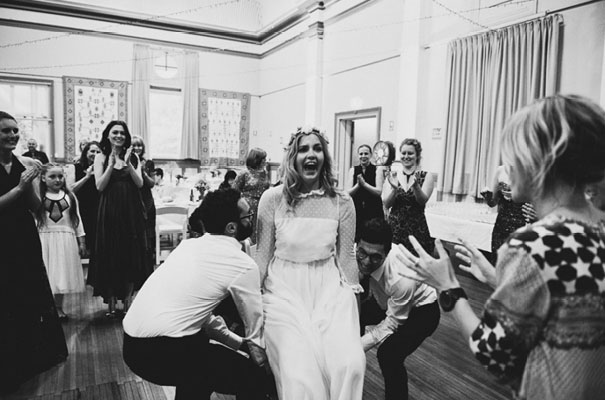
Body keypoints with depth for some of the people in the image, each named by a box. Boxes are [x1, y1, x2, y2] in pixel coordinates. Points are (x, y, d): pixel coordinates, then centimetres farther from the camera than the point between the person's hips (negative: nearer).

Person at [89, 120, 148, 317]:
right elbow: (100, 186, -4)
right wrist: (111, 164, -14)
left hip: (131, 211, 2)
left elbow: (139, 183, -1)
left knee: (132, 255, 3)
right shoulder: (101, 157, 4)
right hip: (110, 212, -1)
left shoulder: (133, 157, 8)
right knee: (110, 255, 2)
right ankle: (111, 302, 12)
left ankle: (127, 300, 15)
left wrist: (128, 164, -12)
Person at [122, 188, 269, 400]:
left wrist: (238, 342, 22)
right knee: (252, 378, 3)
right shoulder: (243, 265, -9)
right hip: (163, 352, -8)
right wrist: (264, 364, 19)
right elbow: (257, 330, 1)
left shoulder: (189, 244, 13)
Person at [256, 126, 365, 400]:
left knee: (350, 364, -18)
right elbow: (263, 254, 3)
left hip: (329, 287, 2)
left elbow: (346, 258, 7)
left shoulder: (342, 202, -1)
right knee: (299, 373, -17)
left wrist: (353, 298, 9)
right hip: (285, 288, -1)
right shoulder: (273, 198, -5)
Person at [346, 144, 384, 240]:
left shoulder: (377, 170, 2)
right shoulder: (353, 170, 8)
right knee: (356, 238, -5)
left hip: (374, 211, -1)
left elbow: (379, 192, -6)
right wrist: (358, 185, -16)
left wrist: (364, 183, -17)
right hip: (357, 210, 2)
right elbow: (348, 193, 2)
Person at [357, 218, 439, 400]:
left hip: (421, 309, -6)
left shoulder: (401, 279, -40)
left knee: (388, 355, -25)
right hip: (384, 301, 7)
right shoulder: (357, 254, -27)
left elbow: (392, 322, -26)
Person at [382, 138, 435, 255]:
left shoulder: (426, 176, 1)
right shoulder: (392, 176, 6)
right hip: (394, 227, 1)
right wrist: (394, 188, -19)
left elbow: (423, 200, -12)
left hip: (417, 229, -1)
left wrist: (415, 186, -30)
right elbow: (386, 204, -2)